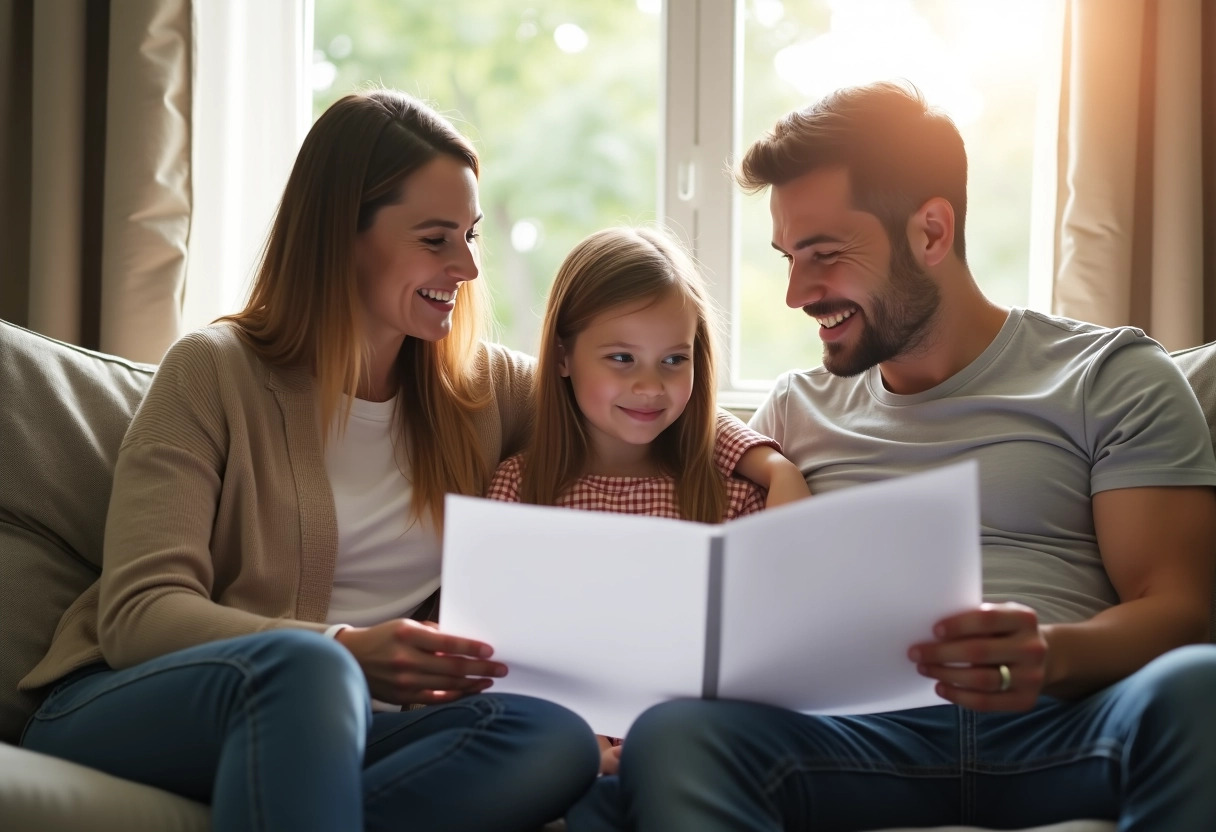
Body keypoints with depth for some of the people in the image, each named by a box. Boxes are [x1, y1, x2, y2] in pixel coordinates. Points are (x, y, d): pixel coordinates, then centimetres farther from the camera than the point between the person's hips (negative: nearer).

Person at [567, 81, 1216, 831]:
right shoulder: (796, 408, 23)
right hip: (864, 734, 1)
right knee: (673, 734, -33)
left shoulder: (1115, 378, 12)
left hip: (1058, 732, 0)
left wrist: (1050, 656, -21)